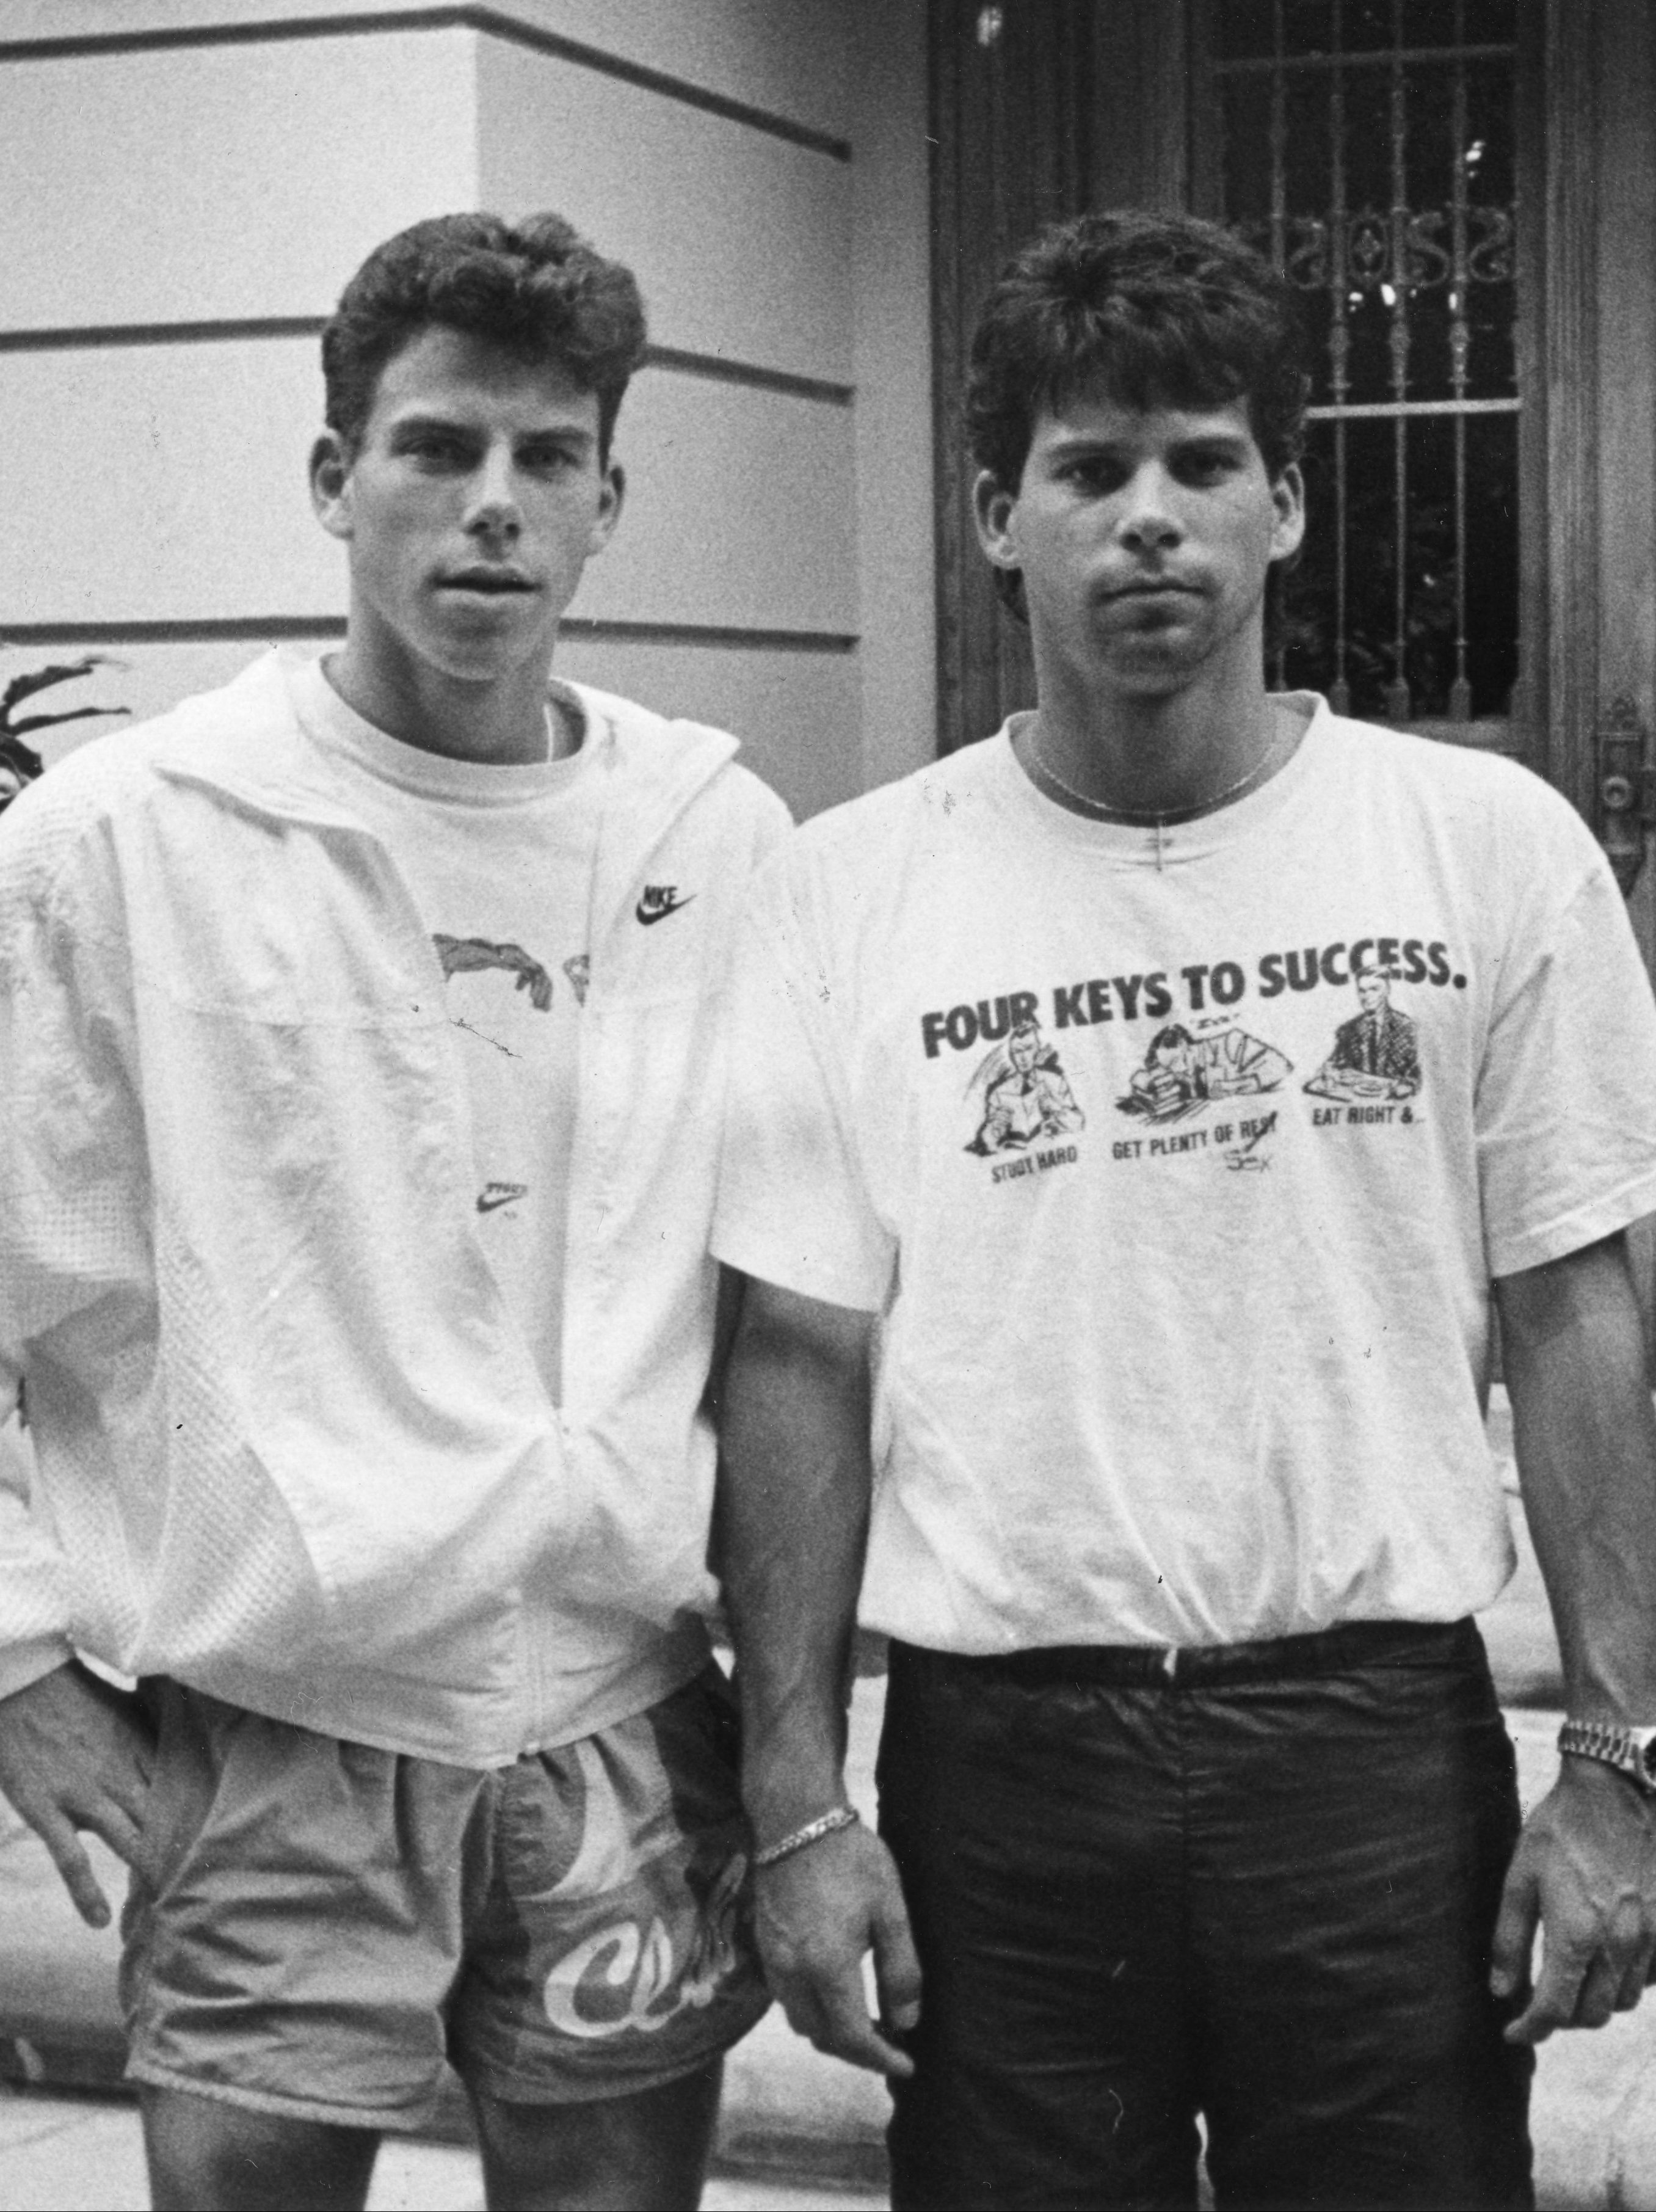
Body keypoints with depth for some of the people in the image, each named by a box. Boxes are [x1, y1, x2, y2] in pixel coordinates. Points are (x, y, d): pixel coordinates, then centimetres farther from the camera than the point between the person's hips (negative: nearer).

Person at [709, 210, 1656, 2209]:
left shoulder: (1492, 844, 0)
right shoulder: (847, 889, 0)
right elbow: (801, 1361, 1)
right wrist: (796, 1810, -2)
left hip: (1382, 1733, 0)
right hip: (996, 1746, 0)